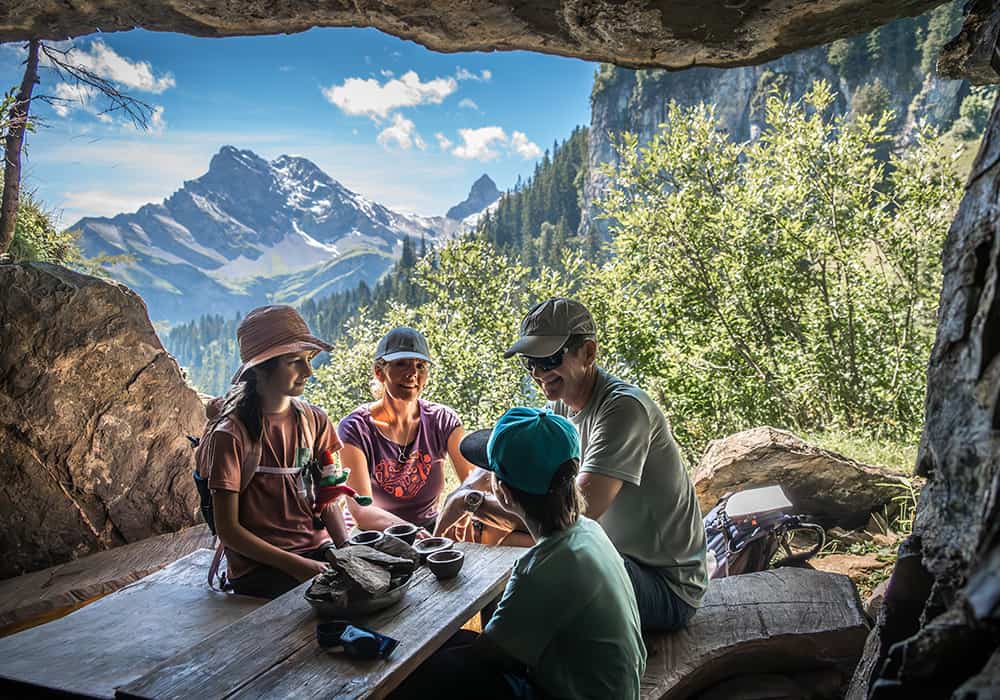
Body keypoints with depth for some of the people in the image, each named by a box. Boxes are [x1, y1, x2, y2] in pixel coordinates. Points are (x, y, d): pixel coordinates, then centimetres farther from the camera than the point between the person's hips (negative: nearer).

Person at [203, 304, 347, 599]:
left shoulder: (315, 421, 7)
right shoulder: (231, 434, -11)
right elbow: (227, 529, -10)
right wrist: (296, 566, -17)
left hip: (318, 549, 6)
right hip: (258, 566, -5)